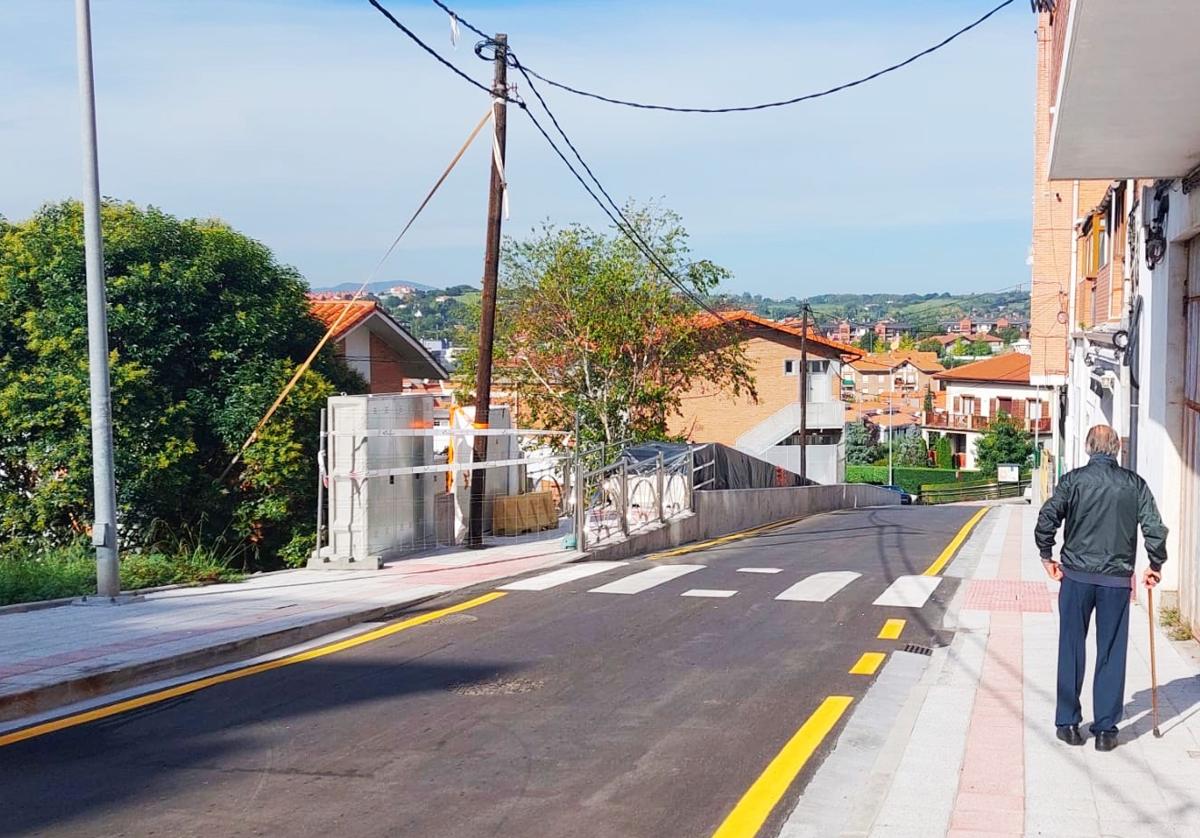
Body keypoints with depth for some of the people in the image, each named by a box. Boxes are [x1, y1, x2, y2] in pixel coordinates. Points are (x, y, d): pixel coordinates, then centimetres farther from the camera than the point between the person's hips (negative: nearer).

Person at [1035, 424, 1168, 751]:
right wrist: (1155, 566, 11)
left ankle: (1068, 723, 14)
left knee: (1072, 649, 10)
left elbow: (1047, 519, -11)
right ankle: (1105, 729, 10)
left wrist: (1047, 556, 3)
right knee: (1111, 654, 7)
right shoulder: (1134, 484, 1)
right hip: (1117, 580, 1)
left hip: (1076, 577, 0)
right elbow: (1155, 528, -3)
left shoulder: (1074, 480, -3)